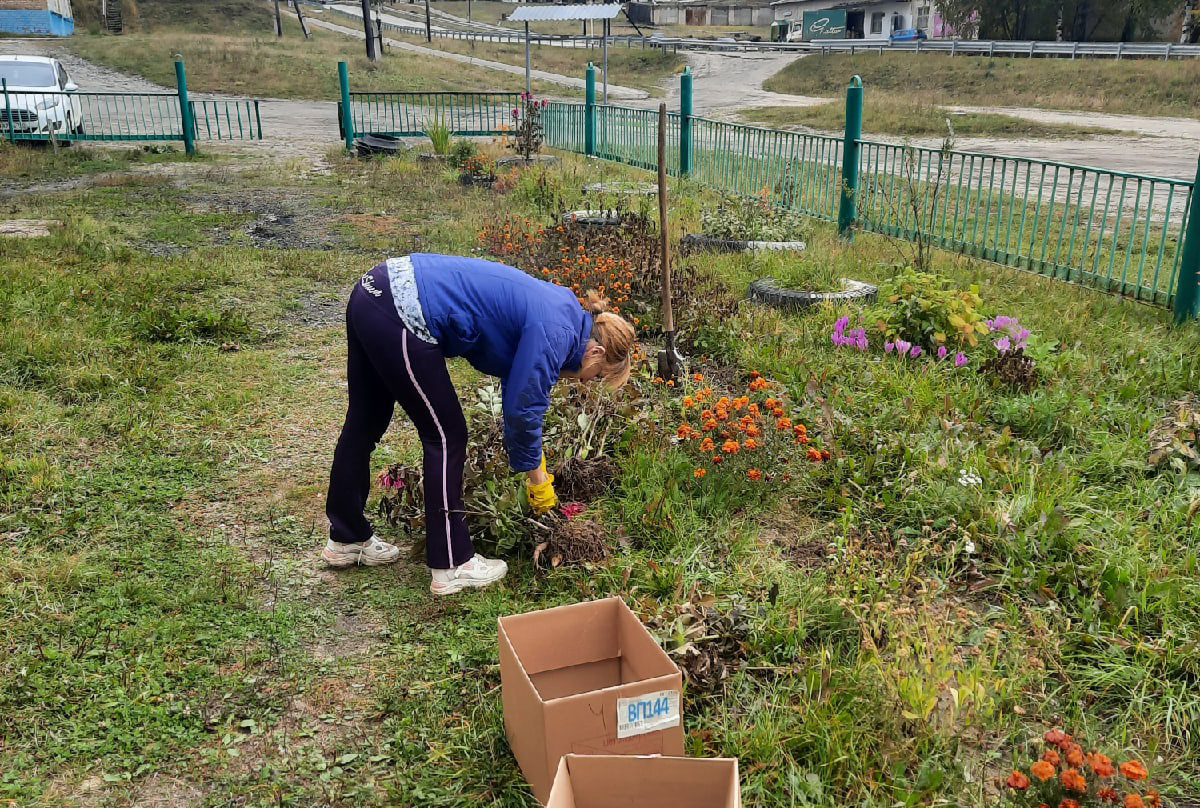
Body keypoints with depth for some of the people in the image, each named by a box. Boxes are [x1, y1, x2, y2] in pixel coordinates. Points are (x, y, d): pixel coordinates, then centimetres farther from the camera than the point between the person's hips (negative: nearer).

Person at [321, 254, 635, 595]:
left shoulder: (561, 308, 16)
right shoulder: (555, 334, -11)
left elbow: (518, 388, 25)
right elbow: (521, 409, -6)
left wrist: (533, 460, 29)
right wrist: (537, 478, 8)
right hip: (399, 317, -10)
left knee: (364, 424, 20)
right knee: (446, 436, 2)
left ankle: (346, 539, 38)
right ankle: (452, 567, 13)